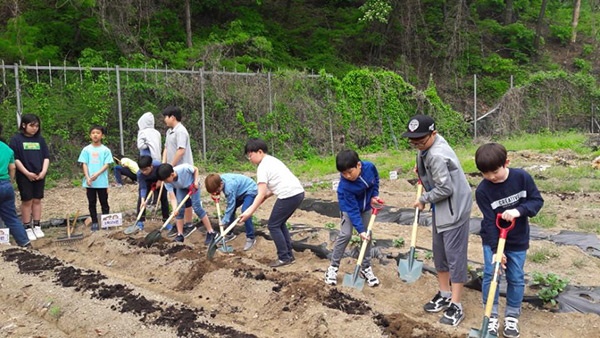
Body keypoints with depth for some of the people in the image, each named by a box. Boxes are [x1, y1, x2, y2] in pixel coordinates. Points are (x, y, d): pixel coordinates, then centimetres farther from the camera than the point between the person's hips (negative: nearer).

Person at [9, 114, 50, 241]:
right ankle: (27, 228, 7)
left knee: (37, 200, 8)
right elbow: (15, 159, -9)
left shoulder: (40, 139, 7)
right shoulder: (16, 139, -5)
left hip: (39, 176, 4)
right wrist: (27, 173, -14)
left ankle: (37, 227, 15)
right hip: (24, 176, -4)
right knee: (27, 201, 0)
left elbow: (46, 157, 7)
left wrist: (44, 171, -7)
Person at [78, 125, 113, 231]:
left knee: (104, 203, 7)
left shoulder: (106, 150, -1)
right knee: (91, 203, 9)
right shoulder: (86, 150, 3)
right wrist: (87, 178, -13)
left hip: (102, 182, -1)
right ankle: (94, 222, 18)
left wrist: (97, 174, -20)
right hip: (89, 183, 2)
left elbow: (106, 165, -5)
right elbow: (84, 164, 0)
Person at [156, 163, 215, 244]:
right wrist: (174, 209, -46)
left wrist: (196, 181, -28)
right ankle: (180, 235, 4)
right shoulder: (168, 183, -28)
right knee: (179, 209, -9)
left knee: (196, 207, -16)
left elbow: (195, 169, -19)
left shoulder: (184, 168, -40)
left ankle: (210, 233, -11)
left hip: (193, 184, -3)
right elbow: (173, 197, -30)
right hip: (180, 188, 4)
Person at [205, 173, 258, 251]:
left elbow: (231, 205, -28)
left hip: (250, 190, -10)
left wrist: (224, 221, -22)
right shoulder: (219, 179, -13)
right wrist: (216, 194, -9)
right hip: (241, 191, 10)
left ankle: (251, 238, -12)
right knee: (231, 210, 6)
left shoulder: (229, 187, -36)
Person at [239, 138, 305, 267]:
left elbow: (261, 194, -14)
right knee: (280, 223, 21)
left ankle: (284, 258, 8)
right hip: (298, 192, 9)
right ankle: (289, 255, 24)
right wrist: (267, 195, 12)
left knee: (273, 225, 4)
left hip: (289, 195, -9)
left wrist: (249, 212, -14)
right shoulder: (272, 160, 20)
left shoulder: (262, 167, -8)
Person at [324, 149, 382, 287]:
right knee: (345, 235, -14)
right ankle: (333, 267, 0)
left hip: (366, 206, 4)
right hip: (349, 207, -4)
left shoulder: (369, 167, -28)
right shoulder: (345, 186, -37)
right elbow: (352, 210, -33)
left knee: (368, 235, 4)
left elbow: (376, 179, -2)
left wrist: (374, 195, -10)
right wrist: (360, 230, -35)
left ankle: (366, 268, 15)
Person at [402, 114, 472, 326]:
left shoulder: (436, 156, -29)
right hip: (441, 207, 10)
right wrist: (422, 173, 9)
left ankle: (456, 307, 7)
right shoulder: (430, 145, 1)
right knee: (439, 253, 17)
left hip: (454, 209, -10)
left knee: (454, 256, -3)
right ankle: (444, 295, 32)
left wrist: (423, 199, -13)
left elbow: (445, 189, -25)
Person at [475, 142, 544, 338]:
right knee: (490, 275, -3)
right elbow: (490, 222, -18)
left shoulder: (522, 177, -16)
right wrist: (495, 249, -22)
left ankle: (512, 316, 25)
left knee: (516, 278, 8)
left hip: (518, 240, 1)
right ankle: (492, 316, 13)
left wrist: (519, 211, -28)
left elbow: (537, 200, -9)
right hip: (492, 240, -1)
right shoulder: (482, 190, -19)